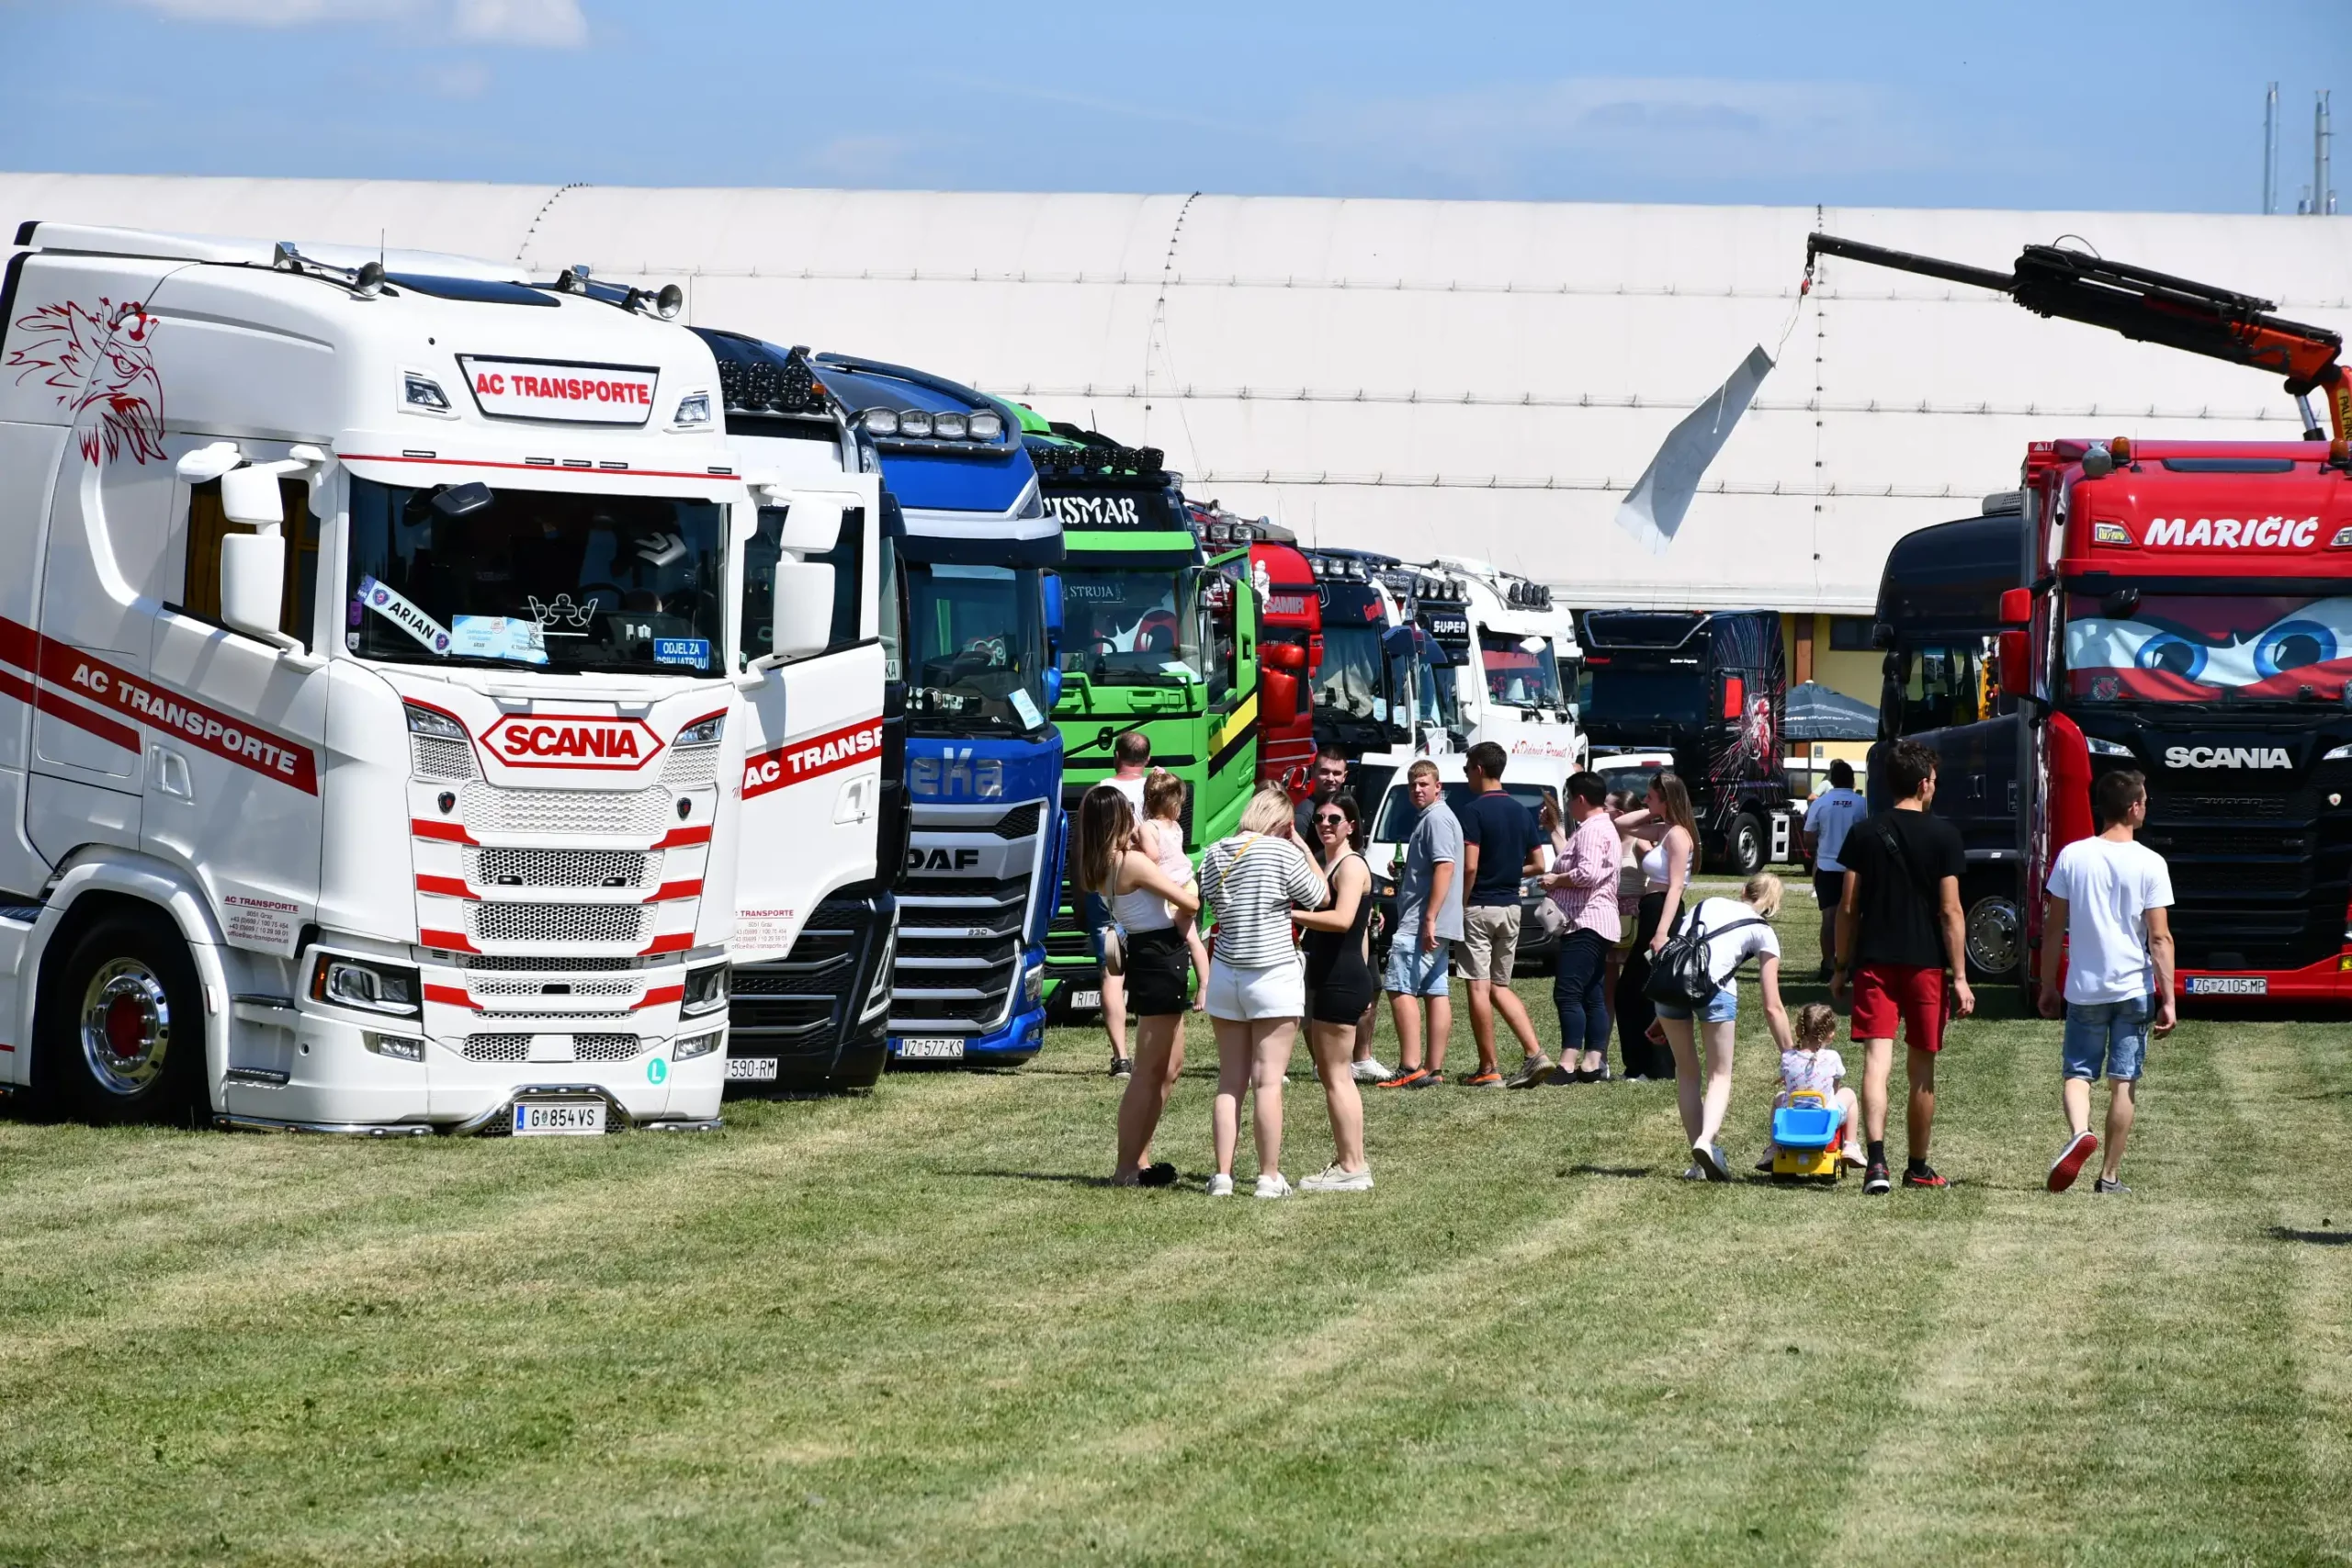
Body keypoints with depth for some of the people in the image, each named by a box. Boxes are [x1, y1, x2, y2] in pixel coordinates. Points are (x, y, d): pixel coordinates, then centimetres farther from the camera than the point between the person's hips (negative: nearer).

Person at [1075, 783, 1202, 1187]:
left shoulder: (1101, 869, 6)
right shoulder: (1133, 863, -19)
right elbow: (1189, 903, -16)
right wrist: (1195, 884, 4)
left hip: (1146, 957, 9)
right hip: (1160, 959, -9)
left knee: (1170, 1067, 18)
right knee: (1149, 1071, -5)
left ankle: (1139, 1160, 20)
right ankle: (1127, 1169, -4)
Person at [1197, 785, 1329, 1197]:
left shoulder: (1214, 856, 4)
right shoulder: (1282, 852, -11)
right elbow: (1319, 897, -1)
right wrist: (1304, 849, 8)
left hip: (1224, 974, 5)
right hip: (1274, 977, -5)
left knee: (1229, 1082, 9)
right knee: (1268, 1082, -1)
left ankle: (1222, 1175, 6)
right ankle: (1269, 1177, 0)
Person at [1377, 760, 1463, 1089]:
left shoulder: (1437, 818, -13)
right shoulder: (1432, 818, 20)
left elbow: (1444, 866, -23)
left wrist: (1429, 920, -26)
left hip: (1420, 925, -11)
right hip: (1433, 927, 11)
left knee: (1400, 988, -12)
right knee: (1435, 992, 8)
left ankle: (1410, 1068, -17)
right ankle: (1434, 1069, 8)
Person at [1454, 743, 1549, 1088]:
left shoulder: (1473, 811, -13)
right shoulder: (1521, 813, 9)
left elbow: (1469, 866, -21)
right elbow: (1538, 864, 12)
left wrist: (1460, 905, -9)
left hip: (1478, 908, -7)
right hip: (1510, 907, 7)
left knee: (1479, 987, -1)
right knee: (1500, 986, 15)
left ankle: (1489, 1070, -1)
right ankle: (1534, 1053, 0)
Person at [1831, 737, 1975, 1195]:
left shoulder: (1864, 833, 2)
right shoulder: (1942, 835, -4)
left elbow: (1848, 908, 3)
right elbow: (1950, 911, -6)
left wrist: (1841, 968, 12)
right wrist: (1960, 977, -2)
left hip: (1874, 963, 1)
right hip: (1926, 964, -1)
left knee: (1877, 1060, -7)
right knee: (1922, 1069, 11)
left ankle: (1877, 1160, -25)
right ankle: (1918, 1167, 22)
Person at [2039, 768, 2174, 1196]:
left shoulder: (2072, 856, -1)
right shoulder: (2150, 864, -7)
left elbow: (2052, 928, 2)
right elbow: (2160, 939, -9)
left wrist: (2048, 986, 12)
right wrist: (2168, 1000, -5)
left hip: (2084, 987, 1)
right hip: (2134, 987, -1)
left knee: (2076, 1070, 10)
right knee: (2124, 1081, 7)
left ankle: (2079, 1131, -20)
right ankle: (2110, 1175, 9)